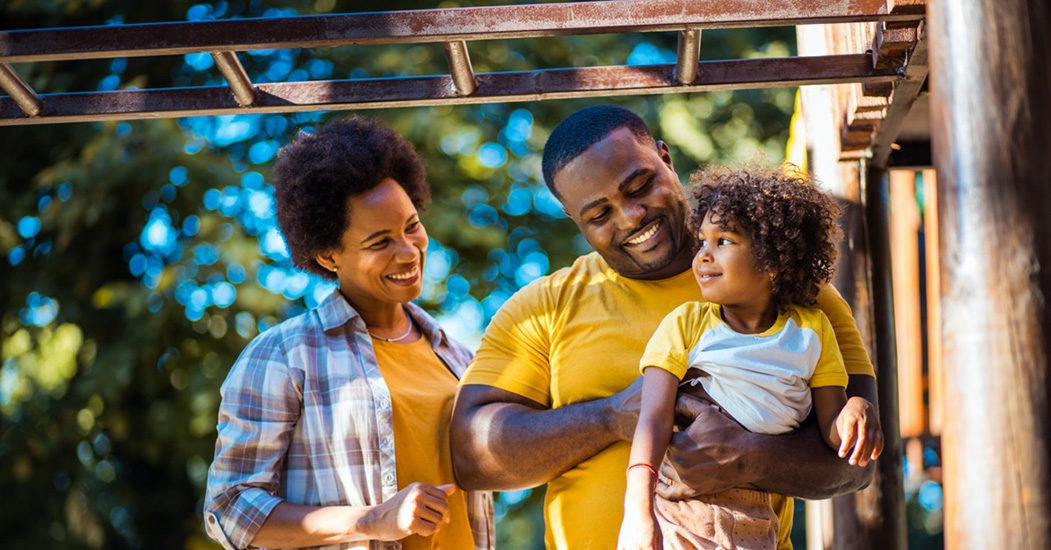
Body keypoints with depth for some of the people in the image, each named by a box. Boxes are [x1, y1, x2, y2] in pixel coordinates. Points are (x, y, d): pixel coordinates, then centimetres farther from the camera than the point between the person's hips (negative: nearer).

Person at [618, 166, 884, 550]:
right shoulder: (686, 323, 2)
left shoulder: (811, 331, 9)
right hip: (674, 512, -1)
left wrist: (857, 411, -17)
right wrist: (638, 509, -22)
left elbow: (832, 429, 8)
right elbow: (654, 417, -9)